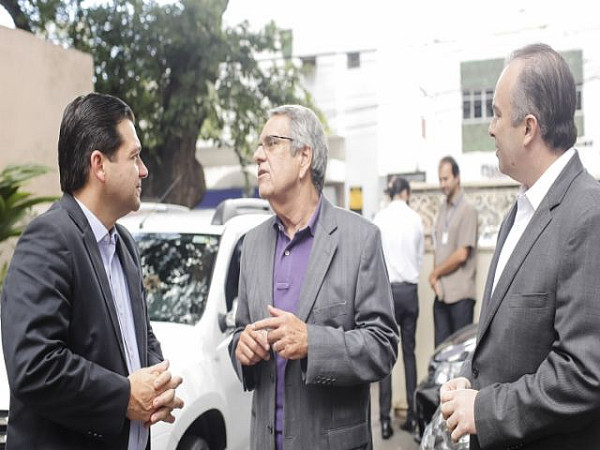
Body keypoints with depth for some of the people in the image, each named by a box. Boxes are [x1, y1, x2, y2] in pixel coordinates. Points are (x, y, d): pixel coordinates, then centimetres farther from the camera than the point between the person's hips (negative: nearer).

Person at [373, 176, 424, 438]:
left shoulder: (380, 219, -5)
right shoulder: (415, 219, -1)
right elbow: (420, 256, 8)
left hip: (387, 289, -2)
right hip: (410, 290, 2)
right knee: (409, 352, 11)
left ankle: (385, 420, 1)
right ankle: (412, 415, 16)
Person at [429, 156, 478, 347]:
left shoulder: (468, 210, -9)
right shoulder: (443, 209, 13)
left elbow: (461, 255, -14)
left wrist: (435, 273, -3)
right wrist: (436, 280, -1)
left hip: (460, 294, -7)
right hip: (441, 292, 7)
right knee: (440, 347, 10)